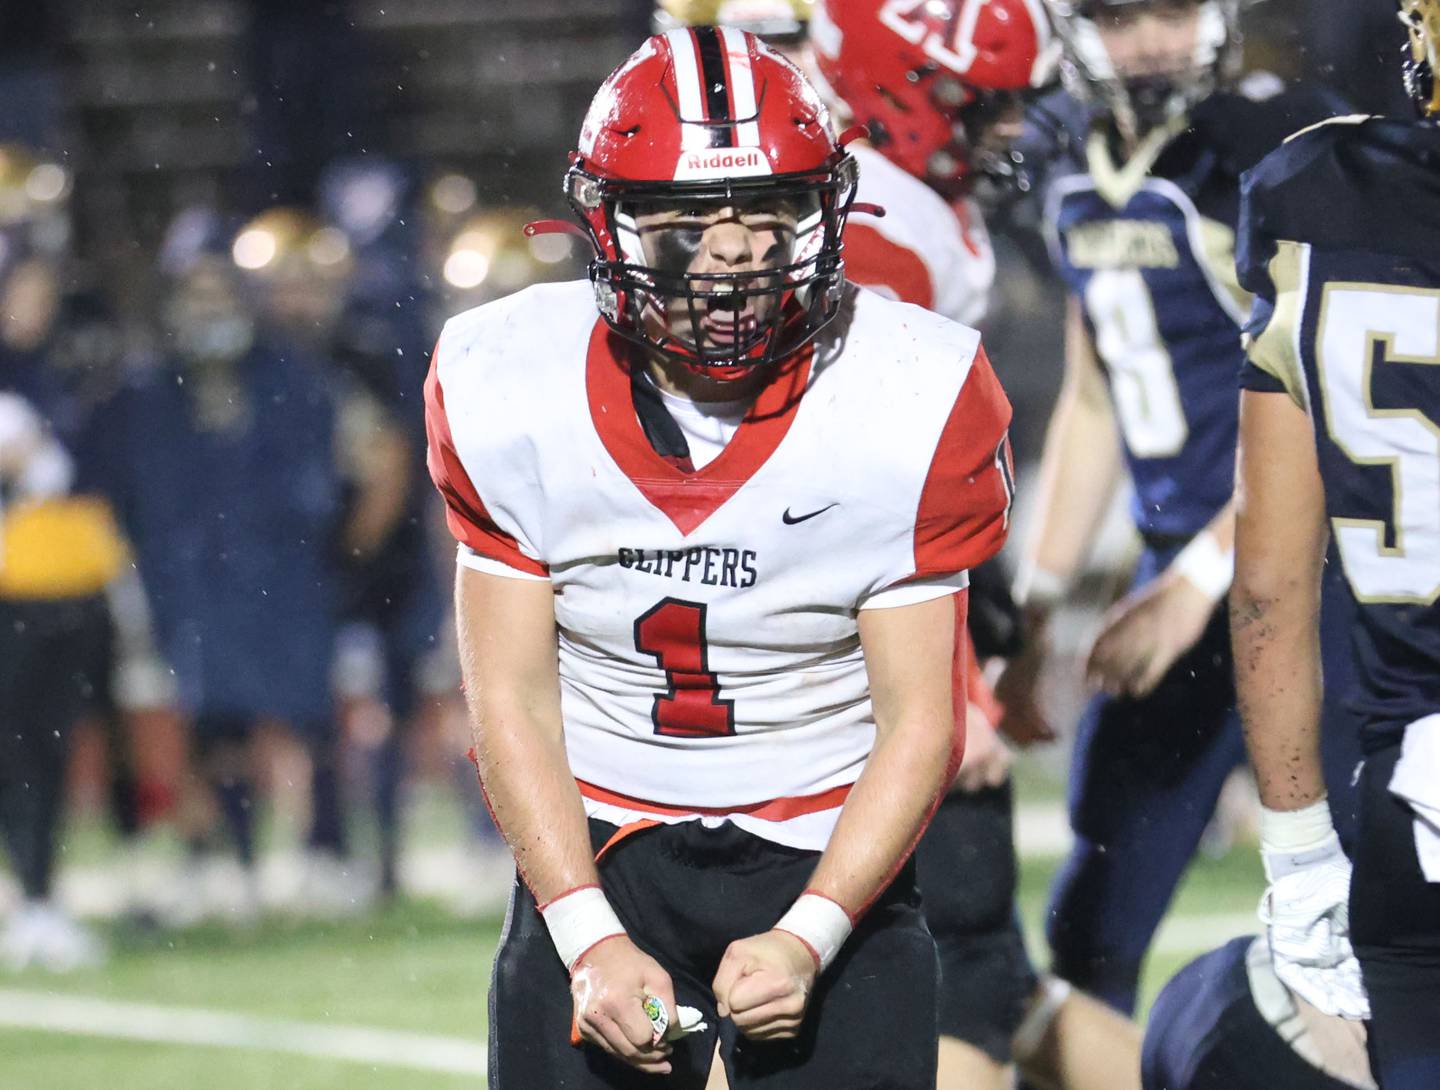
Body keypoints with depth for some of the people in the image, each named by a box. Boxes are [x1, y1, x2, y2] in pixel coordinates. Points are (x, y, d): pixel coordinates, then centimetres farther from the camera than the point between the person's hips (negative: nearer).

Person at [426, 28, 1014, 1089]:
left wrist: (806, 940, -20)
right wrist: (591, 940, -15)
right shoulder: (507, 392, -9)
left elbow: (918, 721, -9)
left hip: (826, 853, -1)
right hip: (596, 850, 1)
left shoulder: (912, 404, -13)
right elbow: (513, 702, -4)